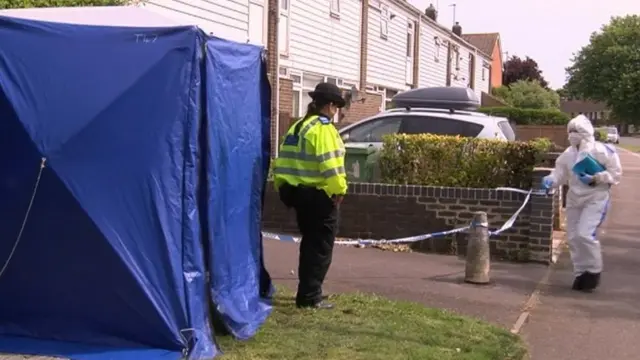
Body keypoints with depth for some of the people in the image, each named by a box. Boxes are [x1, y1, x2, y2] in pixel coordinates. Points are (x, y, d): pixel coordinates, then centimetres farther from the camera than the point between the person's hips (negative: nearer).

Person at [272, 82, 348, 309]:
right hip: (319, 195, -9)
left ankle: (307, 291, 27)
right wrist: (339, 190, -14)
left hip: (298, 193, 9)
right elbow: (329, 165, -23)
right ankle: (310, 296, 0)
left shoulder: (296, 127, 13)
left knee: (310, 243, 19)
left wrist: (283, 188, 19)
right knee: (321, 246, 0)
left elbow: (284, 161, 13)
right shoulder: (323, 129, -14)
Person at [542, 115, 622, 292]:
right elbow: (560, 174, 3)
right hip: (574, 199, 7)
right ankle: (581, 273, 24)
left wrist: (595, 179, -22)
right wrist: (551, 180, -18)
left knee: (585, 234, -20)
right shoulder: (568, 154, 5)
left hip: (595, 199, -7)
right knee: (573, 237, 8)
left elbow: (616, 172, -10)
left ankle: (594, 271, 2)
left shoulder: (601, 150, -13)